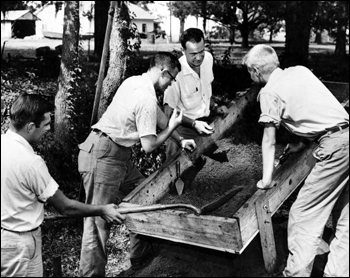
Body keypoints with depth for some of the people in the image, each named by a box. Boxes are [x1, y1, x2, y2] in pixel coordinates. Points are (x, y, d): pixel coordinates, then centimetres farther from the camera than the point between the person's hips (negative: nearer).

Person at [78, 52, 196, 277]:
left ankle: (141, 255, 28)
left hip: (118, 155, 10)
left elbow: (159, 116, 23)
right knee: (98, 221, -5)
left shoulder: (134, 82, 10)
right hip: (103, 157, -10)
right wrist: (172, 127, -2)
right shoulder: (147, 99, -20)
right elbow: (149, 145, -17)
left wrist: (180, 141, 25)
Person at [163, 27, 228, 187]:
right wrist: (194, 124, -27)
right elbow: (169, 112, -19)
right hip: (183, 128, -7)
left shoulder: (208, 59, -6)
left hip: (203, 124, 7)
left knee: (197, 163, 22)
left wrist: (215, 107, 1)